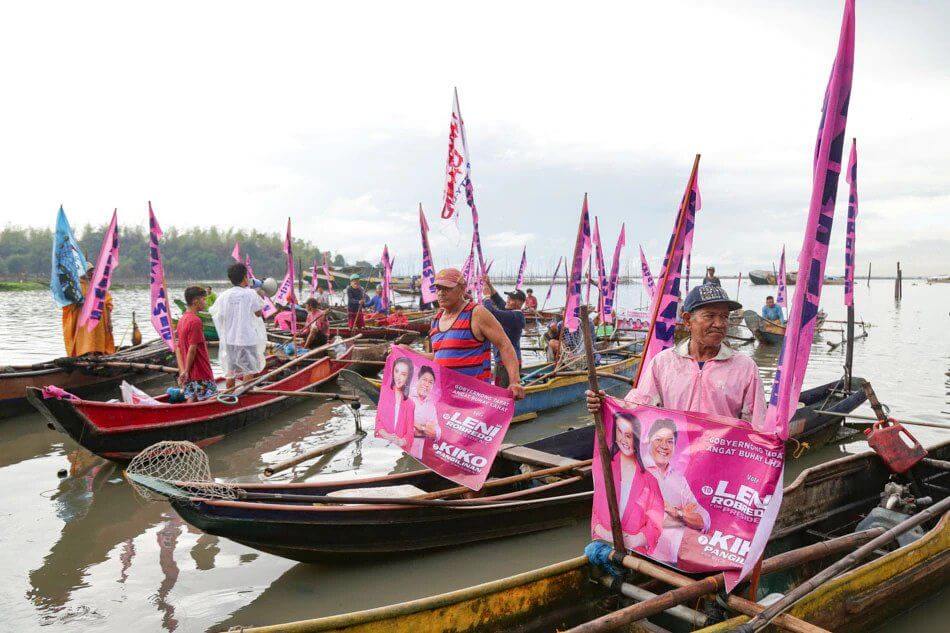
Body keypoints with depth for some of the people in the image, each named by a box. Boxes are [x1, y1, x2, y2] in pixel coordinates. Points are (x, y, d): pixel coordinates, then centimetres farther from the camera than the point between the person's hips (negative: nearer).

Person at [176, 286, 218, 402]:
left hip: (190, 373, 9)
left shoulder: (182, 319, 10)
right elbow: (192, 349, -20)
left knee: (191, 399, 13)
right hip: (201, 372, -9)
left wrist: (182, 370, 8)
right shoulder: (195, 321, -17)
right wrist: (186, 371, -12)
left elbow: (178, 348, 11)